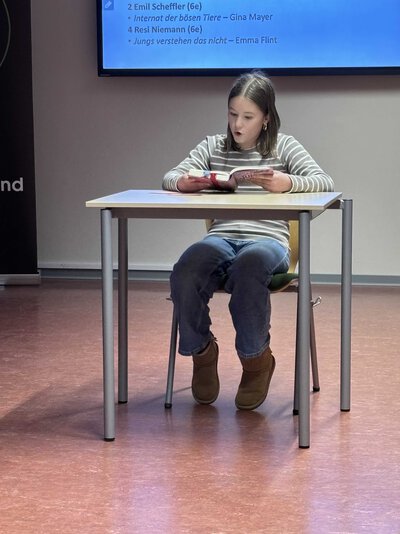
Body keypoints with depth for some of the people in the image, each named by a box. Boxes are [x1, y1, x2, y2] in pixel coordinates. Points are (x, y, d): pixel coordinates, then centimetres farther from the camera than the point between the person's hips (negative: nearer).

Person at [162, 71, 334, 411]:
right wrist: (184, 182, -14)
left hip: (268, 239, -2)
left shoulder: (283, 147, 9)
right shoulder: (214, 146, 17)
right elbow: (169, 177, 12)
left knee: (247, 266, -40)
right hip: (221, 238, 2)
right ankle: (201, 352, -2)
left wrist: (287, 183, -24)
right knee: (183, 276, -32)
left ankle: (256, 359, -15)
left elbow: (325, 183, -3)